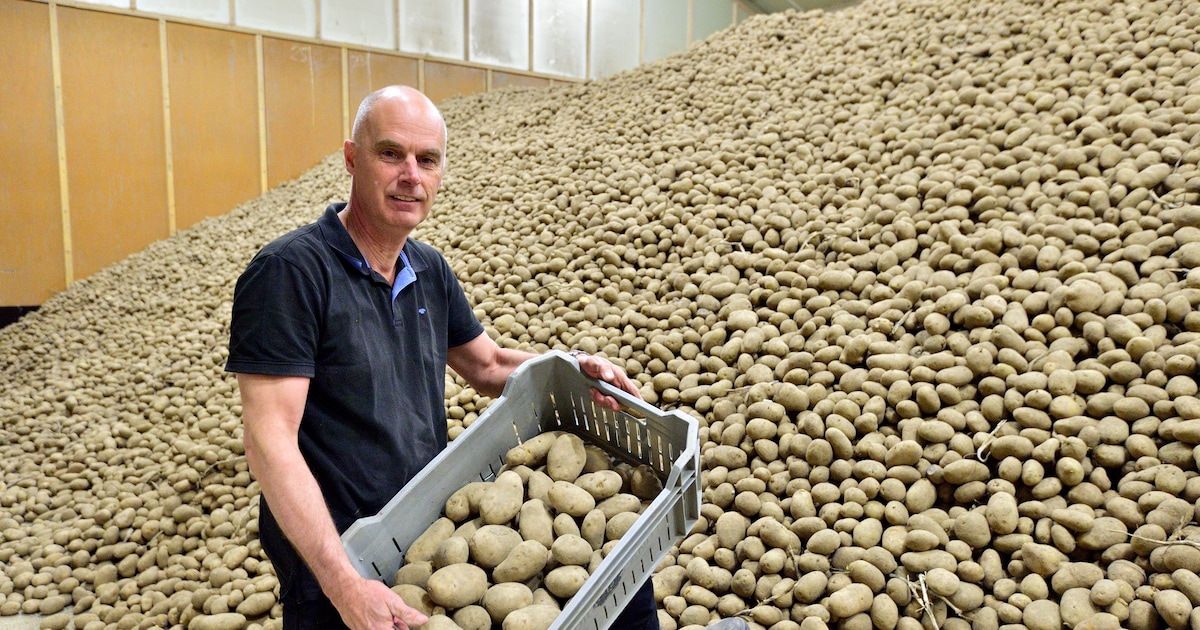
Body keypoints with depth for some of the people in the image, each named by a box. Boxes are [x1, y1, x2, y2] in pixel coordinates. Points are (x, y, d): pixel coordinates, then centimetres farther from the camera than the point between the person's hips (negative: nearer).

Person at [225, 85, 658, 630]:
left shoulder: (430, 270, 5)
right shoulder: (288, 272, -17)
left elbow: (489, 367, 16)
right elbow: (270, 441, -21)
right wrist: (342, 584, -28)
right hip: (333, 567, -5)